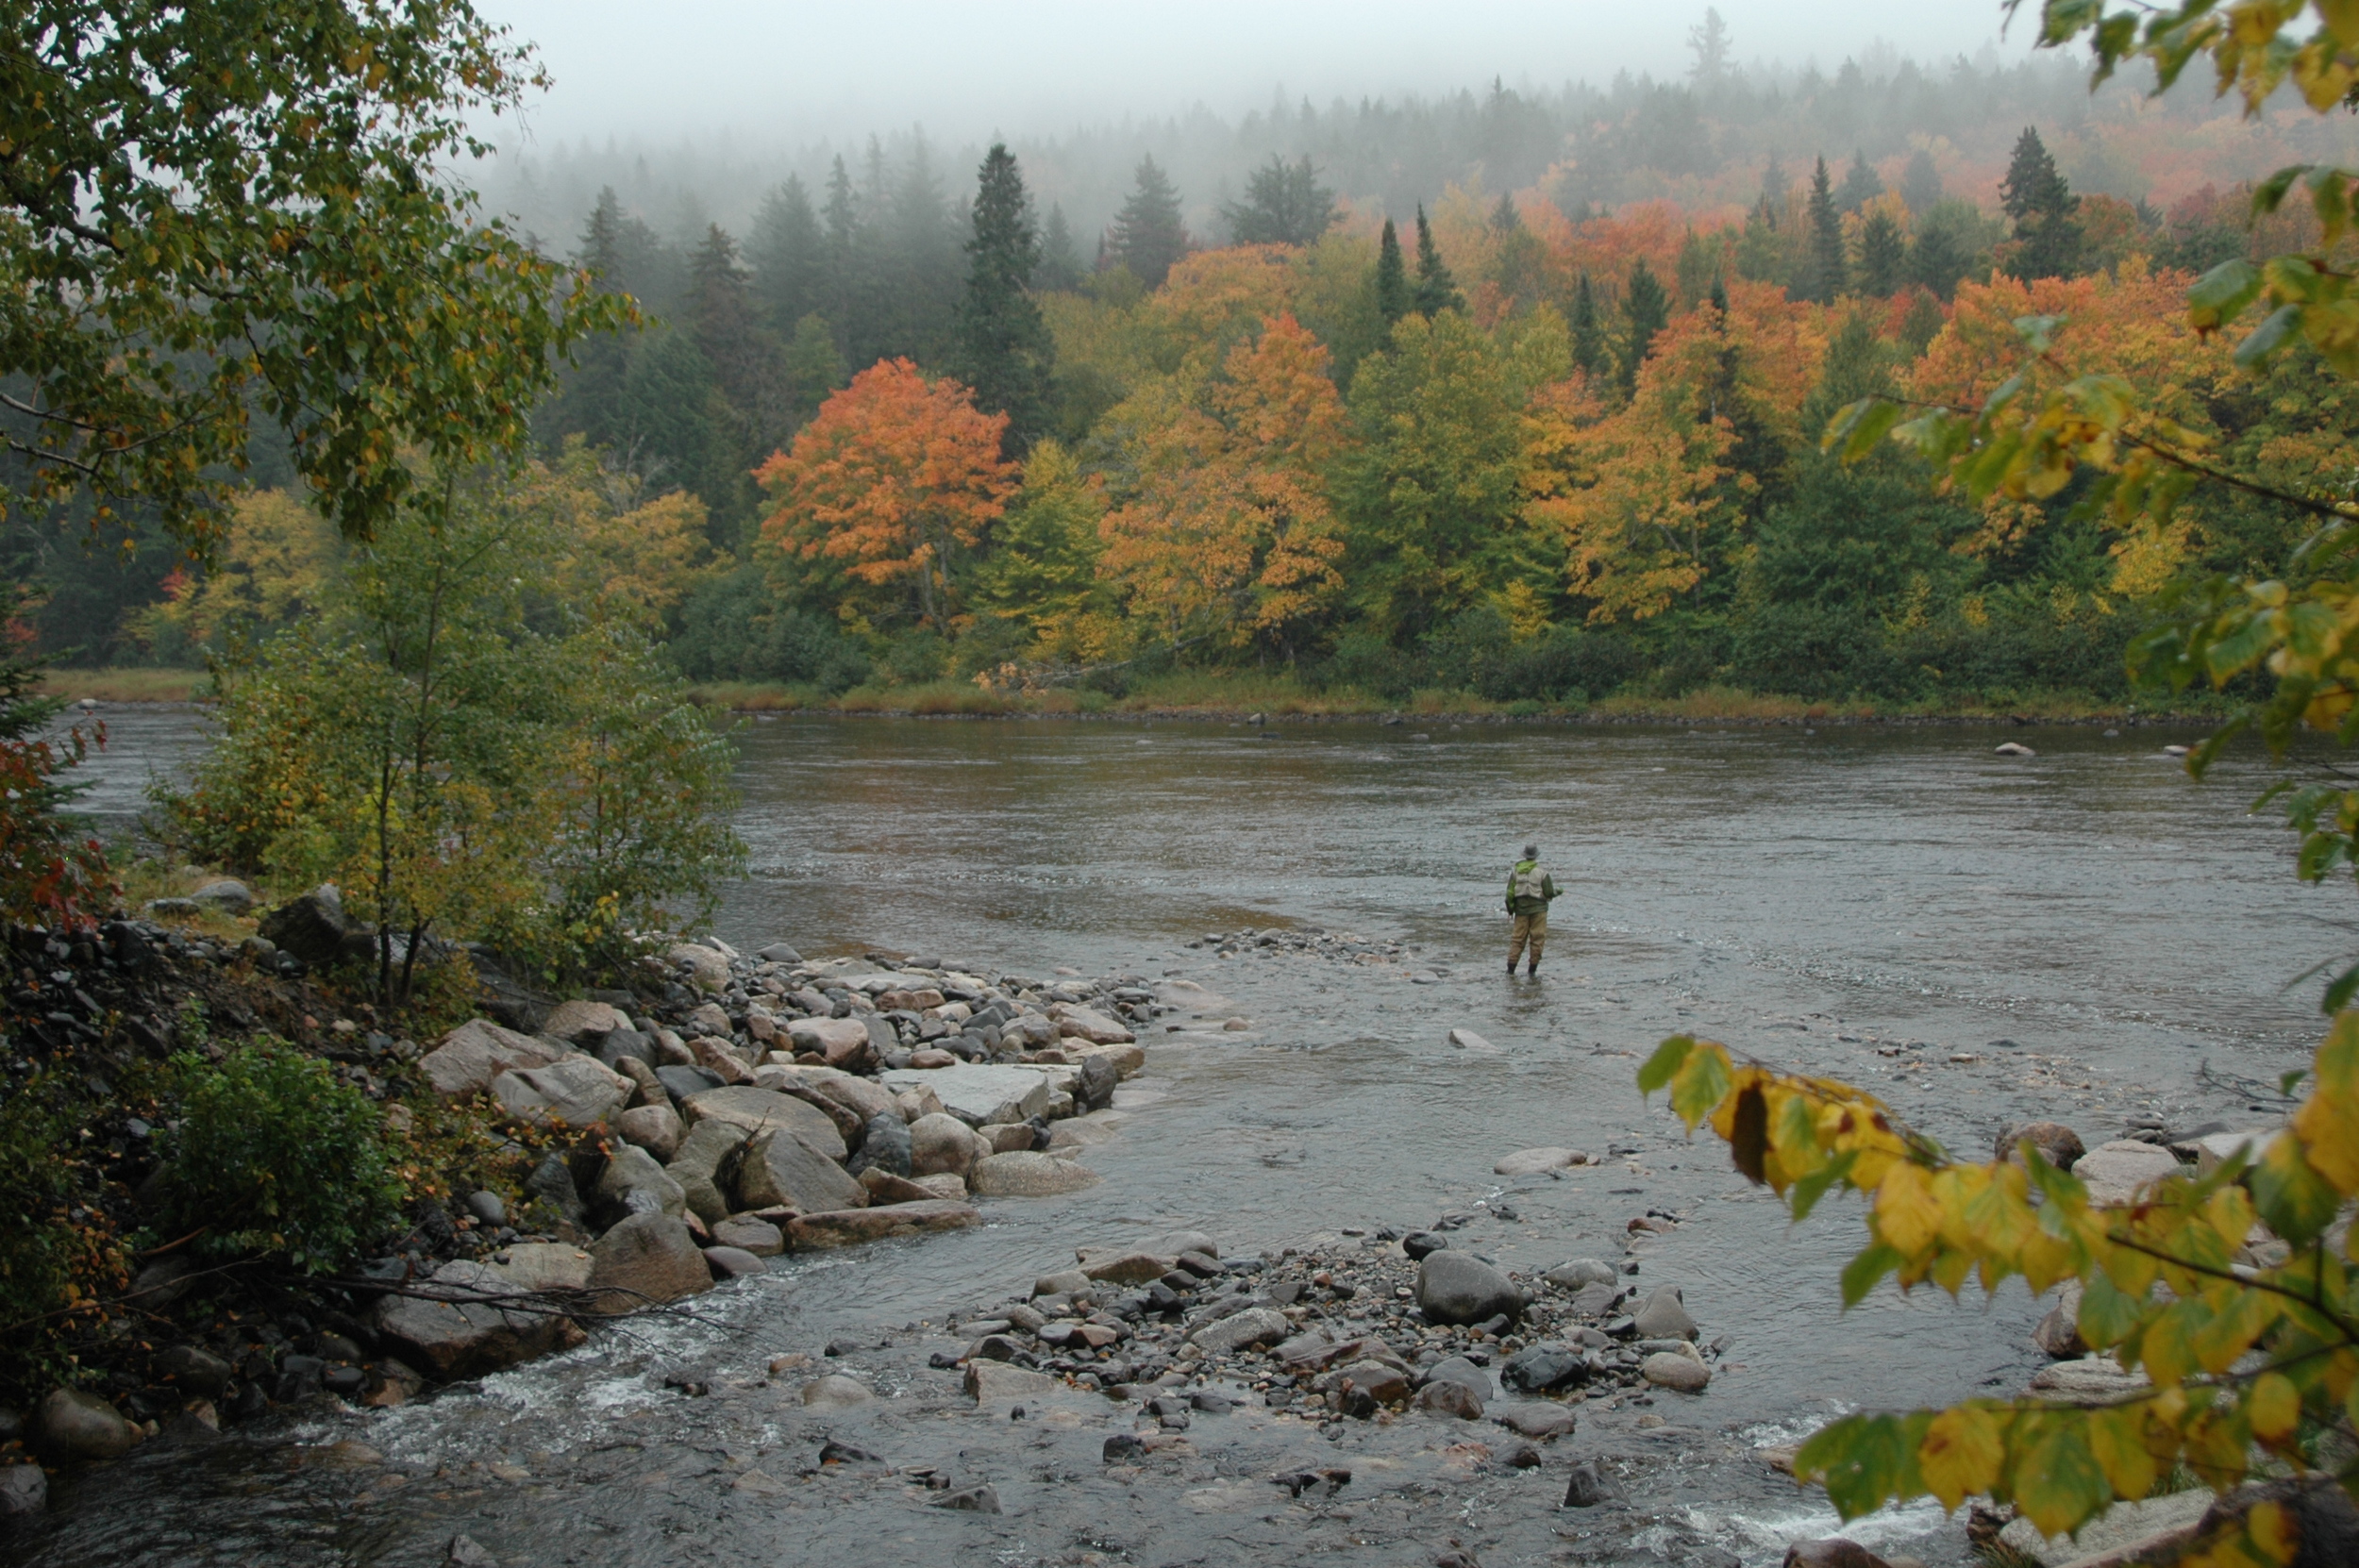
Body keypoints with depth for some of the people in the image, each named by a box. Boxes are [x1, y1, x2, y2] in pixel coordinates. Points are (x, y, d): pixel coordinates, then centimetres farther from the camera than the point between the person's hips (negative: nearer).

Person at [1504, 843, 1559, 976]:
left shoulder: (1515, 871, 0)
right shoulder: (1541, 872, -9)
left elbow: (1510, 893, 1)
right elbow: (1549, 893, -6)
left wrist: (1510, 909, 13)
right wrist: (1557, 891, 16)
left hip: (1521, 909, 3)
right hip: (1538, 909, -3)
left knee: (1518, 938, 8)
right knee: (1537, 939, 5)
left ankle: (1511, 967, 4)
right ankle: (1532, 969, 5)